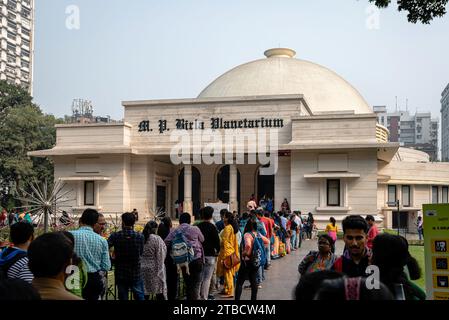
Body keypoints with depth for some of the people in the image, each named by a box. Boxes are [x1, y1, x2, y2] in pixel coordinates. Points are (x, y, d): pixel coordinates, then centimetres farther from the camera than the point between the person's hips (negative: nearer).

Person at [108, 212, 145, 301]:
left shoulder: (115, 236, -11)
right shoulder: (140, 237, -8)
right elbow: (141, 252, 4)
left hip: (120, 274, 0)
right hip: (136, 273, 0)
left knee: (123, 297, 11)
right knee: (139, 297, 11)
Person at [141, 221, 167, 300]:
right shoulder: (157, 239, -12)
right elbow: (160, 256, -13)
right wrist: (159, 270, -7)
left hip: (142, 268, 5)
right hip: (154, 269, -4)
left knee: (144, 292, 9)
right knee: (160, 292, 5)